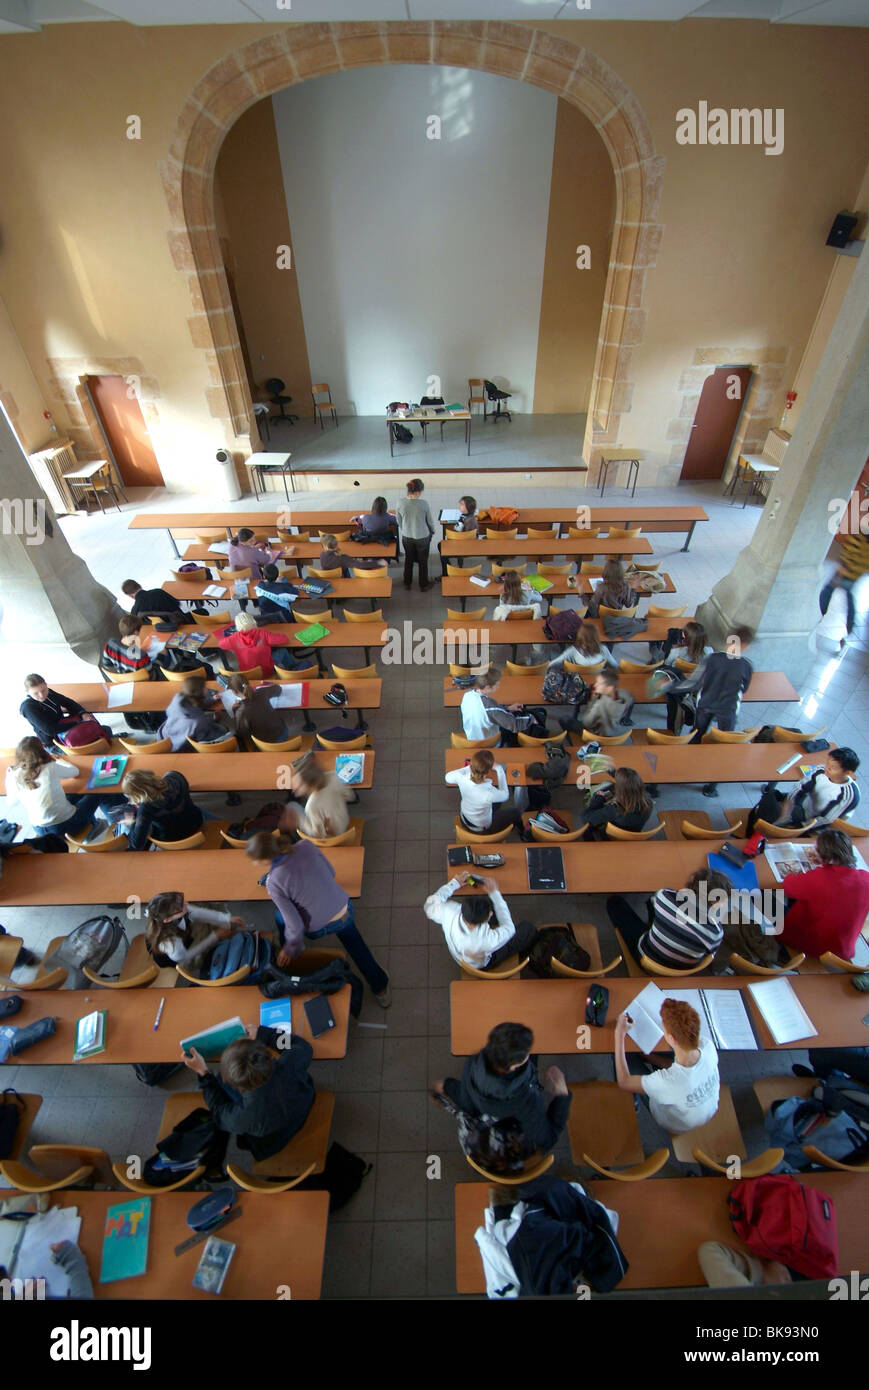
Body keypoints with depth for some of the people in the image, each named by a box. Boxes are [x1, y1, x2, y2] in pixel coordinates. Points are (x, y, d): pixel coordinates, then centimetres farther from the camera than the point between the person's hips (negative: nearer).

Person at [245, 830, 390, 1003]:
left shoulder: (274, 883, -26)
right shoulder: (306, 845, -17)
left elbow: (295, 925, -18)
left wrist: (289, 950, 0)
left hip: (319, 928, -3)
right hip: (345, 910, 4)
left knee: (280, 916, 22)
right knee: (356, 946, 29)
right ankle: (380, 988, 40)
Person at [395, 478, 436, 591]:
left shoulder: (400, 503, -15)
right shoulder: (423, 503, -23)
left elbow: (399, 521, -1)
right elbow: (429, 521, -8)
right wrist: (432, 531, 13)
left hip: (406, 537, 3)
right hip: (422, 537, -3)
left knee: (408, 559, 23)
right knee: (423, 561, 17)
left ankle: (407, 583, 38)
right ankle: (424, 585, 32)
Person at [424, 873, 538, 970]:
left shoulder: (449, 911, -38)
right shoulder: (489, 940, -44)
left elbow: (429, 905, -13)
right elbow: (509, 927, -20)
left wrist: (454, 883, -9)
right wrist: (494, 892, -16)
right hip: (482, 965, -4)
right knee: (528, 929, 4)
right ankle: (521, 957, 38)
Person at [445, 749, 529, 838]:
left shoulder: (461, 778, -33)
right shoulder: (489, 794, -43)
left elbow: (447, 777, -6)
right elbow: (505, 796, -17)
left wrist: (470, 767, -11)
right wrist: (499, 770, -14)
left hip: (464, 819, 4)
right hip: (482, 828, -4)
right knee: (515, 812, 21)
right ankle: (523, 835, 53)